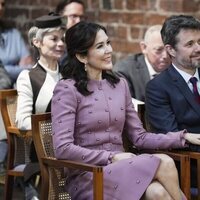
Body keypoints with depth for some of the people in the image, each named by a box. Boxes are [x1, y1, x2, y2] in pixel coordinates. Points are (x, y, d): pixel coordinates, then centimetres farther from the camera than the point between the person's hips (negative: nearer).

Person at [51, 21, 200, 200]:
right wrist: (113, 157, -14)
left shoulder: (120, 85, 14)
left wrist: (184, 137, 3)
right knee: (164, 163, -27)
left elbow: (139, 137, 14)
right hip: (88, 176, -5)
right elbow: (63, 149, -12)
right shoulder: (67, 89, -4)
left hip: (119, 168, 5)